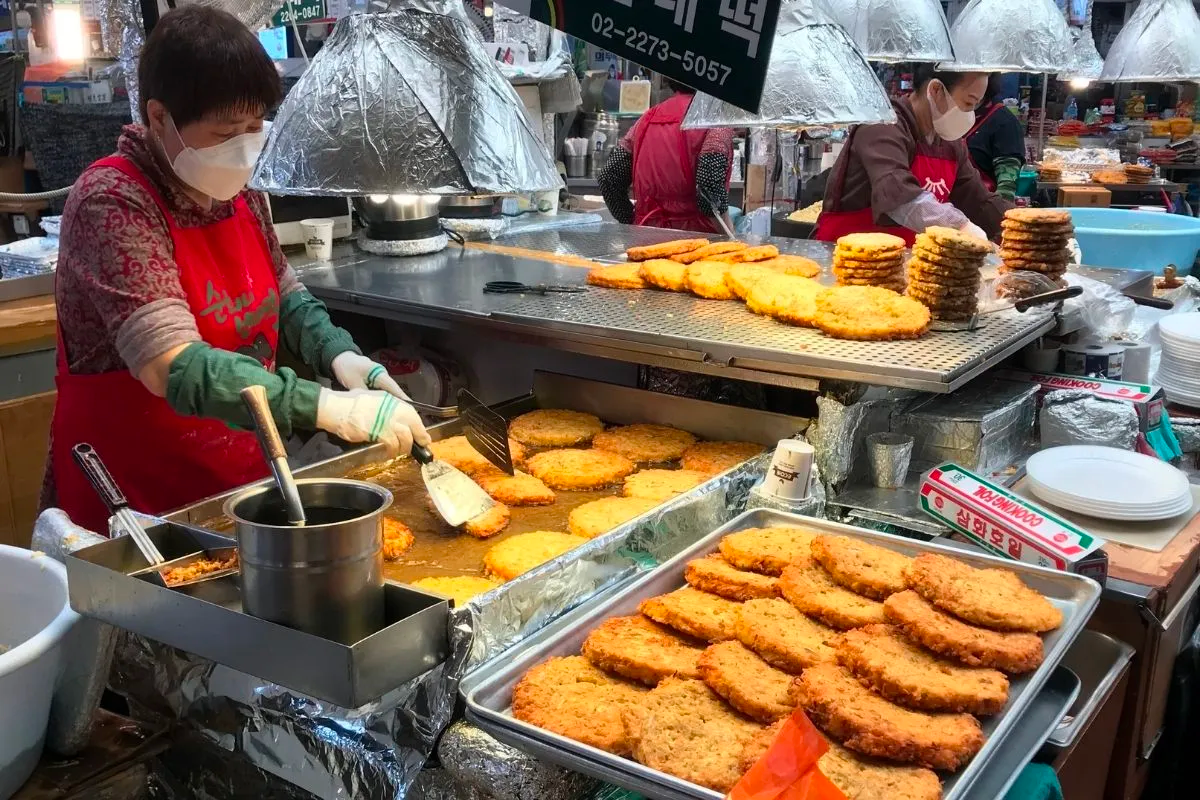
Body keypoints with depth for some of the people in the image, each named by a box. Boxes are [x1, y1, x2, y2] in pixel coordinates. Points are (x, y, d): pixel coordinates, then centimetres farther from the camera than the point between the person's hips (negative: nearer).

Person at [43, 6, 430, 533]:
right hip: (138, 506, -6)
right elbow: (175, 368, -29)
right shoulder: (111, 204, -19)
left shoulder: (238, 194, 2)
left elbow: (284, 295, 18)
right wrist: (333, 409, -34)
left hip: (243, 484, 6)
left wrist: (340, 356, -2)